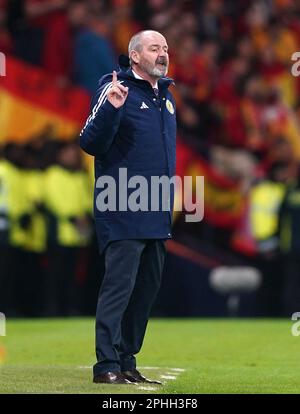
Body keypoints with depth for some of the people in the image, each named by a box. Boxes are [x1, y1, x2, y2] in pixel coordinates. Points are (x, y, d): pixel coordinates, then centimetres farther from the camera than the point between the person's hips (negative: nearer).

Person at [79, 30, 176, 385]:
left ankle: (127, 362, 17)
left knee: (147, 288, 10)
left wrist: (168, 203, 18)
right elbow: (90, 144, -15)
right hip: (123, 214, -8)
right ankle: (107, 365, -11)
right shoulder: (116, 88, -8)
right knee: (119, 285, -11)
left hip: (157, 216, 8)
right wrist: (111, 109, -31)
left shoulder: (166, 96, 16)